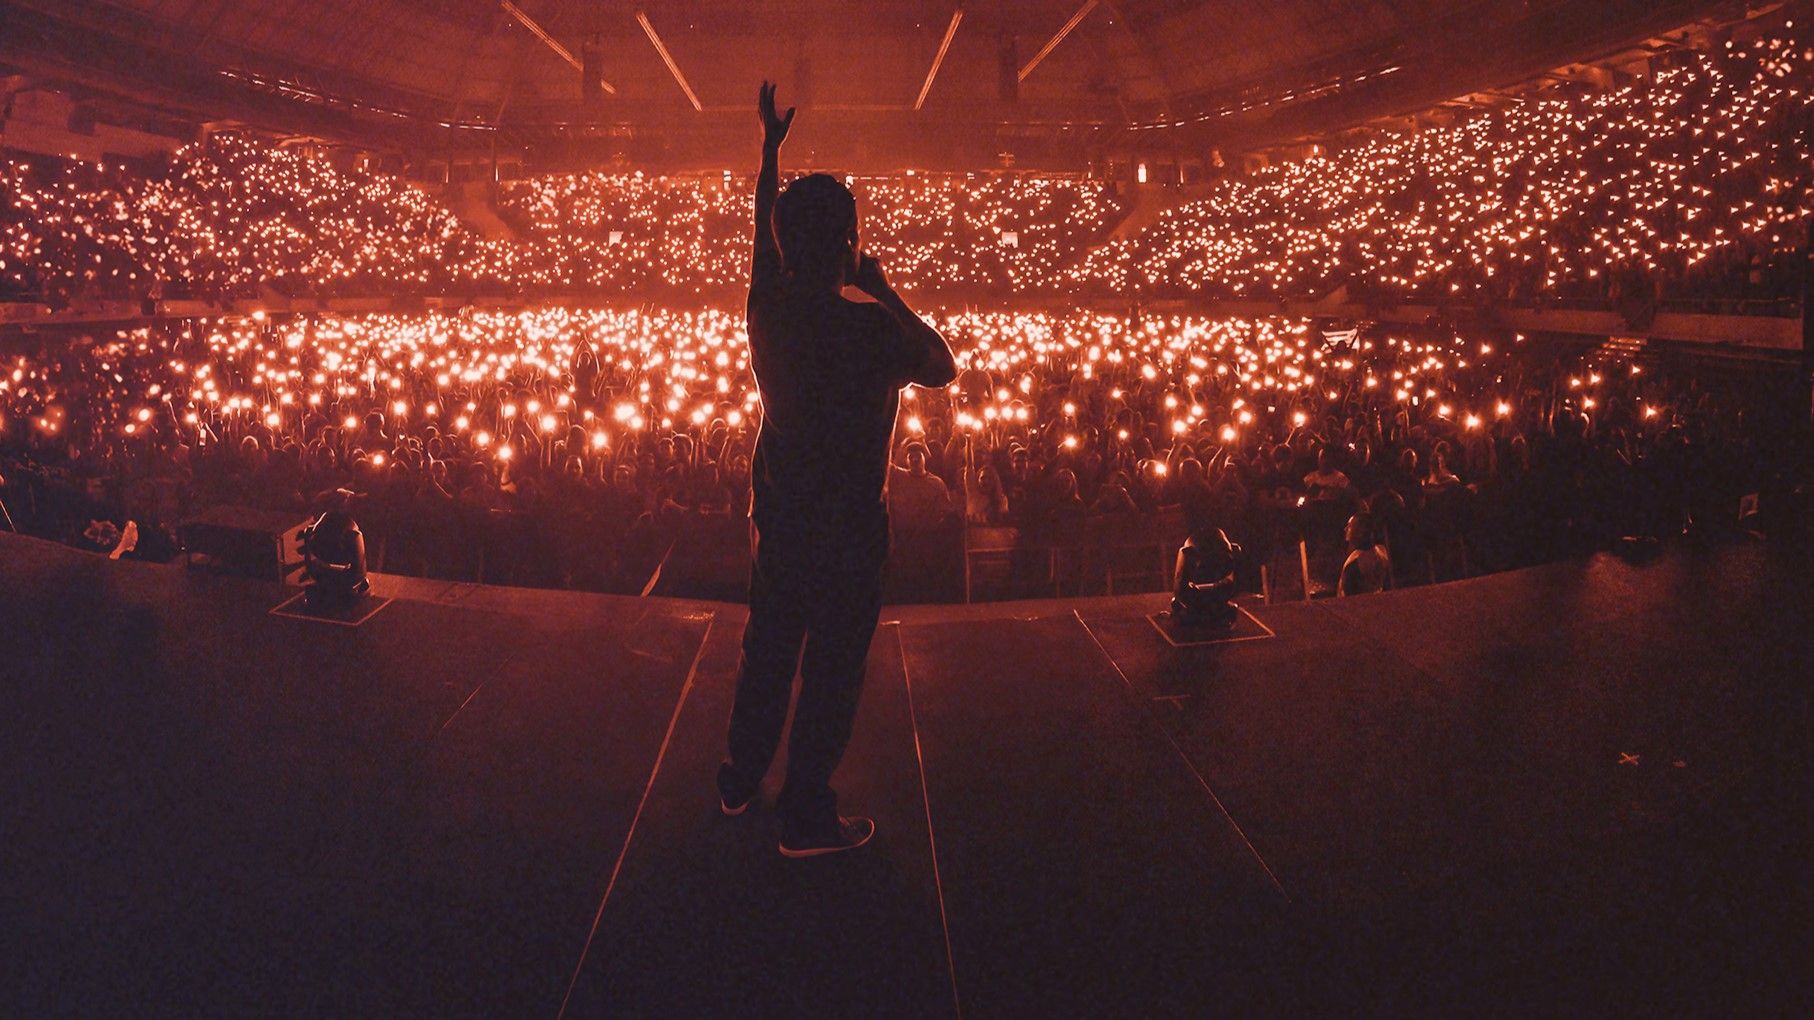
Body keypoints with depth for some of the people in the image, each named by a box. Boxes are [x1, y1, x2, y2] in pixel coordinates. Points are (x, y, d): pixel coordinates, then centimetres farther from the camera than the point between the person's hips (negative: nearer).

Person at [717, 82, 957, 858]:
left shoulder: (769, 308, -7)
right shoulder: (870, 329, -23)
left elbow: (765, 232, 13)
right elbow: (942, 368, -6)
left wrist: (771, 147, 25)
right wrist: (886, 293, -5)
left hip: (776, 513, 6)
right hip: (846, 524, -6)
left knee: (767, 647, 21)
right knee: (832, 668, 6)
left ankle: (742, 778, 37)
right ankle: (805, 817, 17)